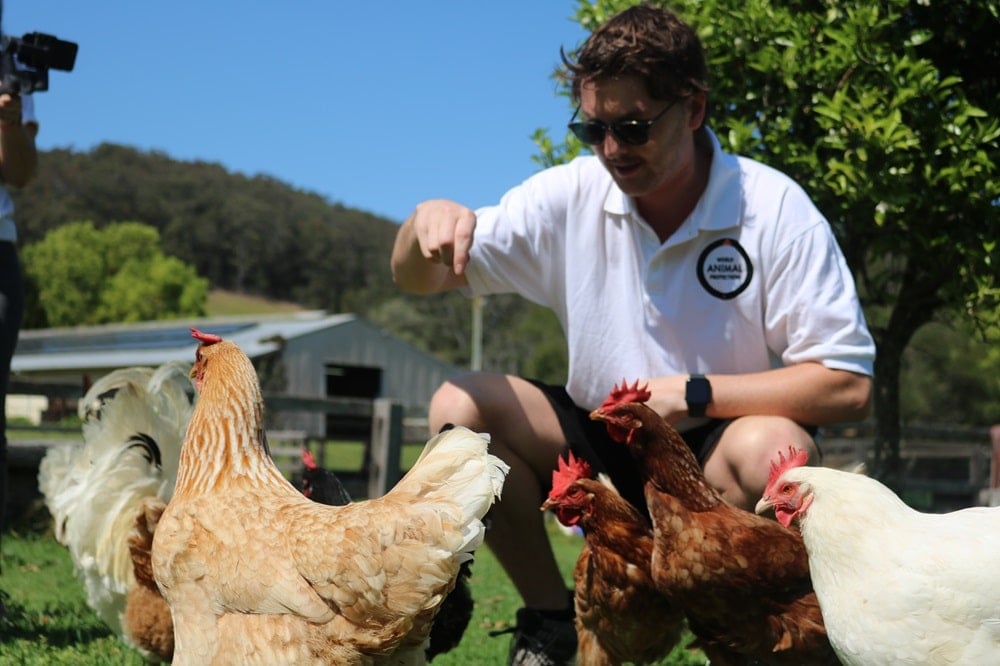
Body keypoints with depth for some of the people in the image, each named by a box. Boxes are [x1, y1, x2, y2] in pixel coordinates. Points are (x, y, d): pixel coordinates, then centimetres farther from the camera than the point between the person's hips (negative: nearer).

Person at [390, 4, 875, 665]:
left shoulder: (774, 209, -15)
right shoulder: (569, 196, -6)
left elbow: (848, 385, -17)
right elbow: (417, 280, -1)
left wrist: (693, 393, -22)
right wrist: (427, 221, -26)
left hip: (713, 450, -3)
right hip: (597, 444, 4)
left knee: (773, 449, -36)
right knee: (460, 406, -18)